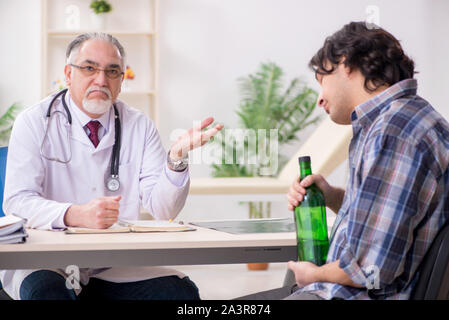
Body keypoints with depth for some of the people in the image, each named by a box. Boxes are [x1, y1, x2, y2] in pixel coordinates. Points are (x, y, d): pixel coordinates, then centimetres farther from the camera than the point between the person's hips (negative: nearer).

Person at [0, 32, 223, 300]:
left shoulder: (140, 126, 7)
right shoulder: (35, 122, 0)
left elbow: (162, 210, -2)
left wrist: (177, 157, -21)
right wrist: (76, 215, -30)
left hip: (116, 267, 3)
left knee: (182, 291, -21)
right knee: (46, 291, -35)